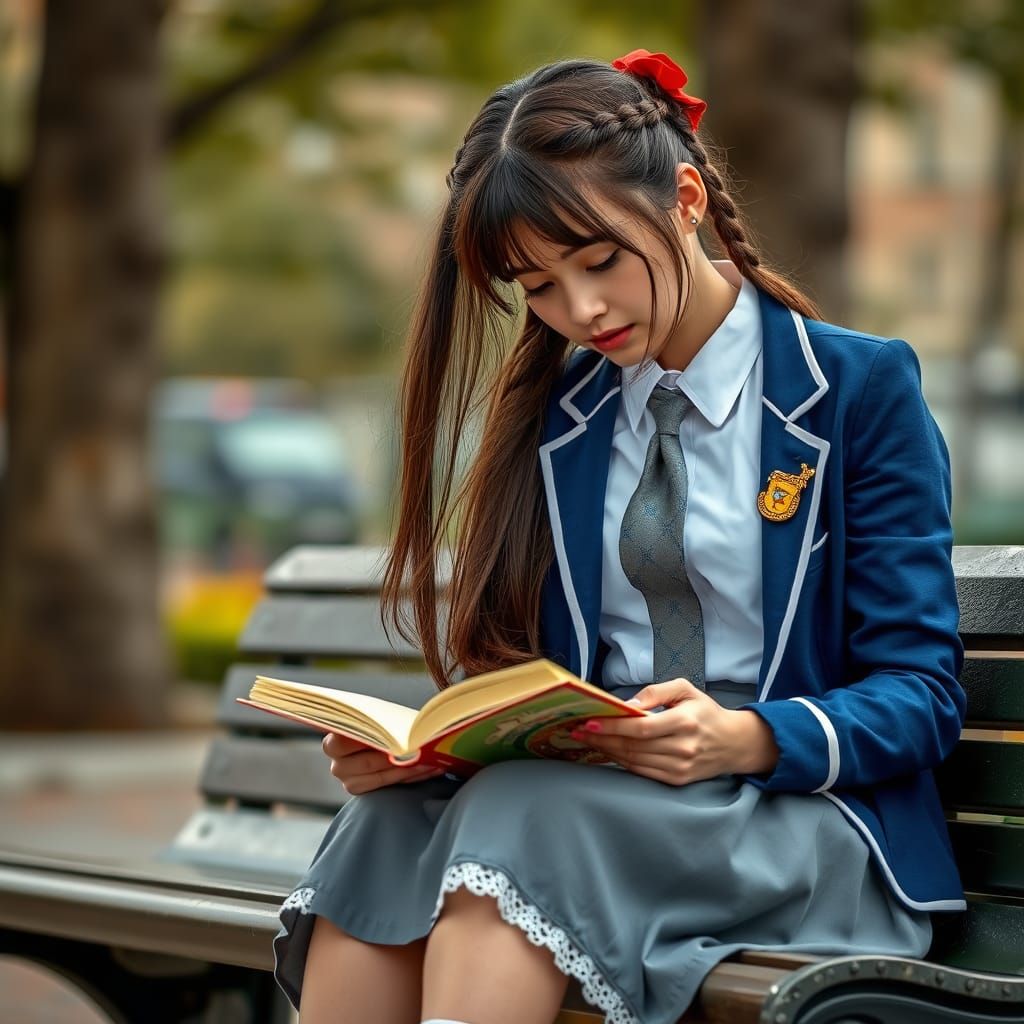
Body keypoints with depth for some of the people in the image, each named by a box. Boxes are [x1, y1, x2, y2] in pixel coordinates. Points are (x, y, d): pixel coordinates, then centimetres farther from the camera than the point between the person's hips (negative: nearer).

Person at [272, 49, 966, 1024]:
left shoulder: (863, 388, 1)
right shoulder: (552, 415, 14)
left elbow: (919, 693, -3)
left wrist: (749, 739, -24)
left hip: (801, 823, -4)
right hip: (587, 788, 4)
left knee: (521, 819, -35)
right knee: (386, 824, -30)